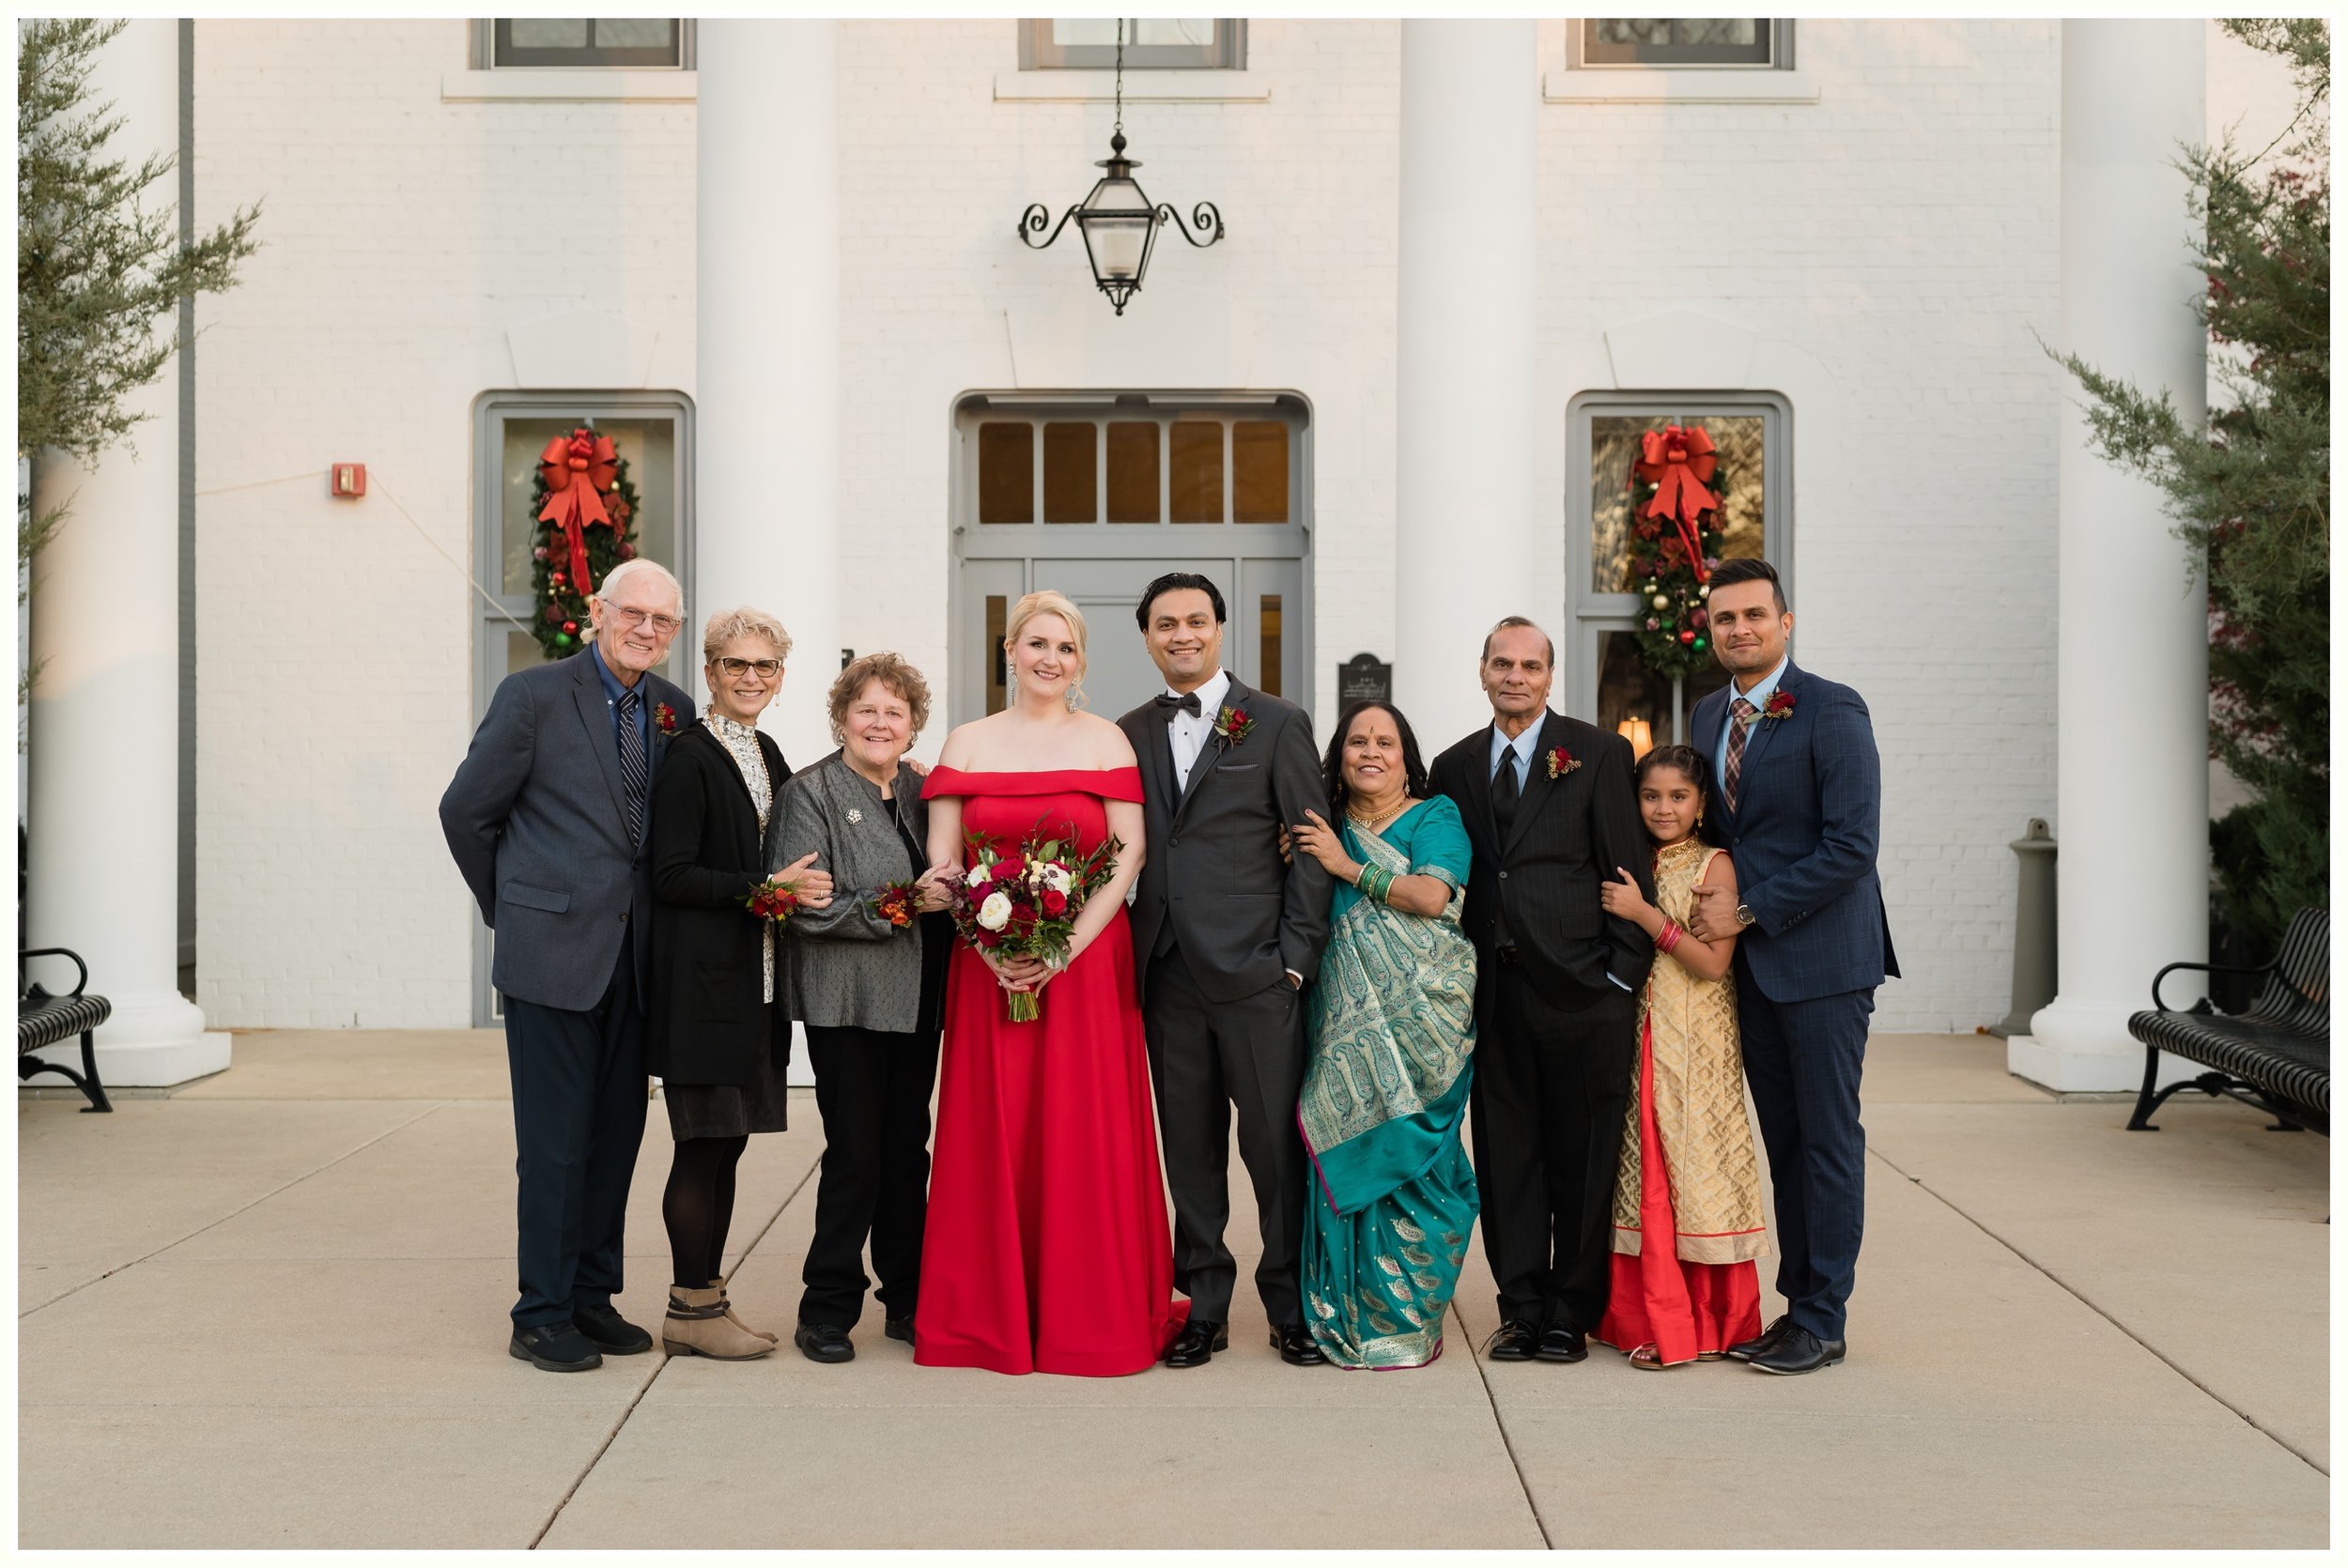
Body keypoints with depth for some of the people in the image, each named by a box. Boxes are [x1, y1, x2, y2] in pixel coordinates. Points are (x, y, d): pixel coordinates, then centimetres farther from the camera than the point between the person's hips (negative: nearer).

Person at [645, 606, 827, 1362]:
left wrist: (794, 887, 7)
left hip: (754, 979, 8)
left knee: (727, 1140, 11)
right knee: (704, 1142, -4)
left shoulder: (768, 756, 15)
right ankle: (691, 1308, 6)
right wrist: (762, 890, -19)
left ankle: (704, 1298, 19)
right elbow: (671, 876, -15)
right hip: (702, 979, -8)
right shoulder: (690, 758, -10)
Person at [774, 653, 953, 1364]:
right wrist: (899, 906, -19)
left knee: (908, 1149, 10)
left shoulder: (922, 791, 13)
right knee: (855, 1153, -4)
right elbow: (807, 905, -13)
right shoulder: (810, 793, -4)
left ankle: (907, 1300, 20)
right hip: (847, 1003, -5)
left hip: (918, 1001, 5)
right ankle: (827, 1311, 8)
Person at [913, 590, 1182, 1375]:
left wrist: (1068, 946, -13)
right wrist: (989, 947, -11)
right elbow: (943, 861, 4)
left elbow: (1130, 852, -3)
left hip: (1087, 961, -1)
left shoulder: (1105, 741, 4)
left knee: (1086, 1132, 0)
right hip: (988, 969, 1)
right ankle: (988, 1316, 13)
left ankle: (1093, 1316, 10)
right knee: (991, 1133, 3)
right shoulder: (967, 743, 8)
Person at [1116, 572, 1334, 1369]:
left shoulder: (1278, 723, 2)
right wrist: (1129, 956, 4)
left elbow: (1313, 848, 0)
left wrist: (1298, 956, -7)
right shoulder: (1129, 734, 12)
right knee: (1189, 1147, 9)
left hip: (1256, 972, -3)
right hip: (1168, 974, 3)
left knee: (1276, 1141, 1)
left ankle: (1291, 1308, 14)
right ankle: (1203, 1307, 19)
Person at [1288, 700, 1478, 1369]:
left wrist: (1350, 867, -8)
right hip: (1345, 1014, 4)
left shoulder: (1434, 817, 3)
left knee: (1401, 1153, -6)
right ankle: (1347, 1315, 9)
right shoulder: (1326, 828, 16)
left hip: (1418, 1011, -4)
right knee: (1344, 1157, 0)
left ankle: (1406, 1319, 4)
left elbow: (1432, 895, -12)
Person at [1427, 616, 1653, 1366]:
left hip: (1580, 988, -3)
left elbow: (1628, 871, -2)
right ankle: (1523, 1310, 17)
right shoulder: (1454, 767, 12)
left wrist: (1625, 978, -8)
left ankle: (1572, 1313, 16)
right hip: (1494, 990, 3)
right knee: (1506, 1156, 7)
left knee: (1582, 1159, 5)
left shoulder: (1597, 752, 1)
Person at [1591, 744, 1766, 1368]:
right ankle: (1651, 1321, 13)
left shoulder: (1715, 866, -4)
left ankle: (1704, 1325, 2)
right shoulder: (1633, 869, 12)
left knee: (1693, 1170, -5)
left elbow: (1713, 963, -13)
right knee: (1645, 1172, 6)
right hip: (1640, 1036, 5)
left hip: (1695, 1046, -5)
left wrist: (1644, 913, -14)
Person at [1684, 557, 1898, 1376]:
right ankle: (1798, 1302, 19)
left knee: (1828, 1138, 0)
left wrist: (1748, 909, -14)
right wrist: (1713, 904, 5)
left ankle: (1823, 1321, 7)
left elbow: (1851, 846, -16)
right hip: (1749, 961, 7)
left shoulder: (1832, 711, -11)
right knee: (1782, 1140, 11)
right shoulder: (1707, 715, 11)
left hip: (1821, 959, -7)